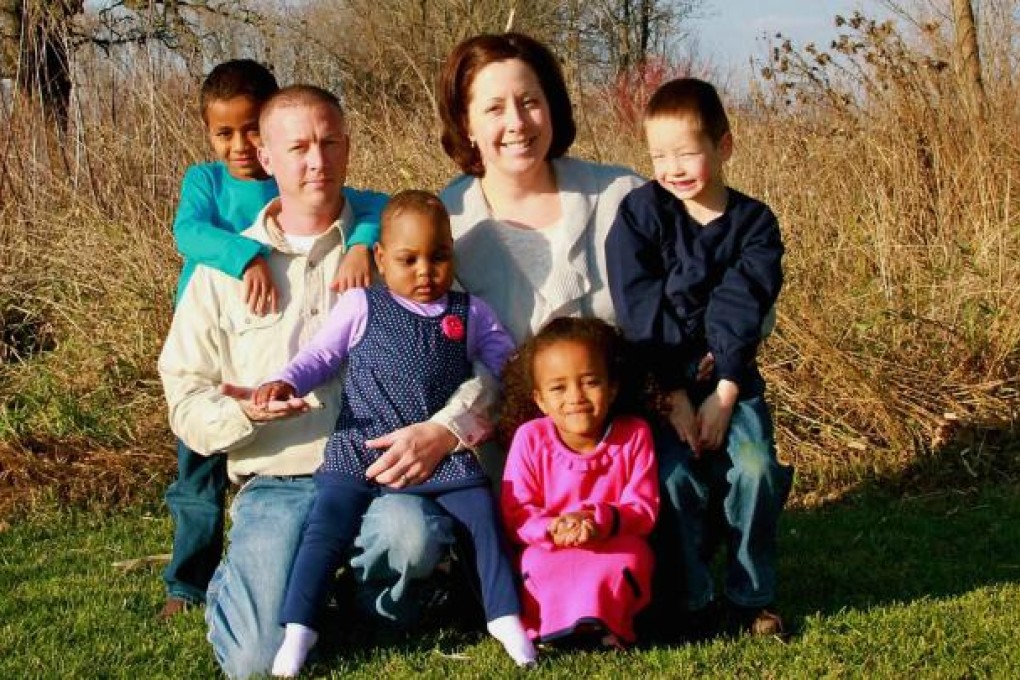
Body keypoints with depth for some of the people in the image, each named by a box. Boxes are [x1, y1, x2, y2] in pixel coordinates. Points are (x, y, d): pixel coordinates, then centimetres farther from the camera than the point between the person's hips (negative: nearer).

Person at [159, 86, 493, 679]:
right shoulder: (224, 269, 11)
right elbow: (186, 397, 9)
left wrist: (445, 429, -19)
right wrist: (242, 411, -14)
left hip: (381, 472, 0)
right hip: (276, 482, 1)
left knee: (411, 533, -36)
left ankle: (382, 604, 1)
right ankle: (236, 583, 18)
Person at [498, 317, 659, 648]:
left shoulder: (634, 434, -8)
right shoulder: (530, 438, -8)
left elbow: (644, 509, -8)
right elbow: (515, 512, -9)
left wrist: (604, 521, -30)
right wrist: (552, 529, -31)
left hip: (614, 550, 0)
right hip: (551, 553, 0)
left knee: (630, 560, -34)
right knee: (537, 564, -33)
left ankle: (604, 623, -15)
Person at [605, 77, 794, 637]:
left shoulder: (754, 224, 0)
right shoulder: (641, 212, -4)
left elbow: (743, 314, -8)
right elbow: (638, 310, -10)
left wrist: (723, 395, -18)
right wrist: (676, 394, -16)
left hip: (730, 378, 1)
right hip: (659, 377, -1)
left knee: (755, 470, -18)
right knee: (675, 475, -20)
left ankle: (751, 598, -1)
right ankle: (691, 602, -3)